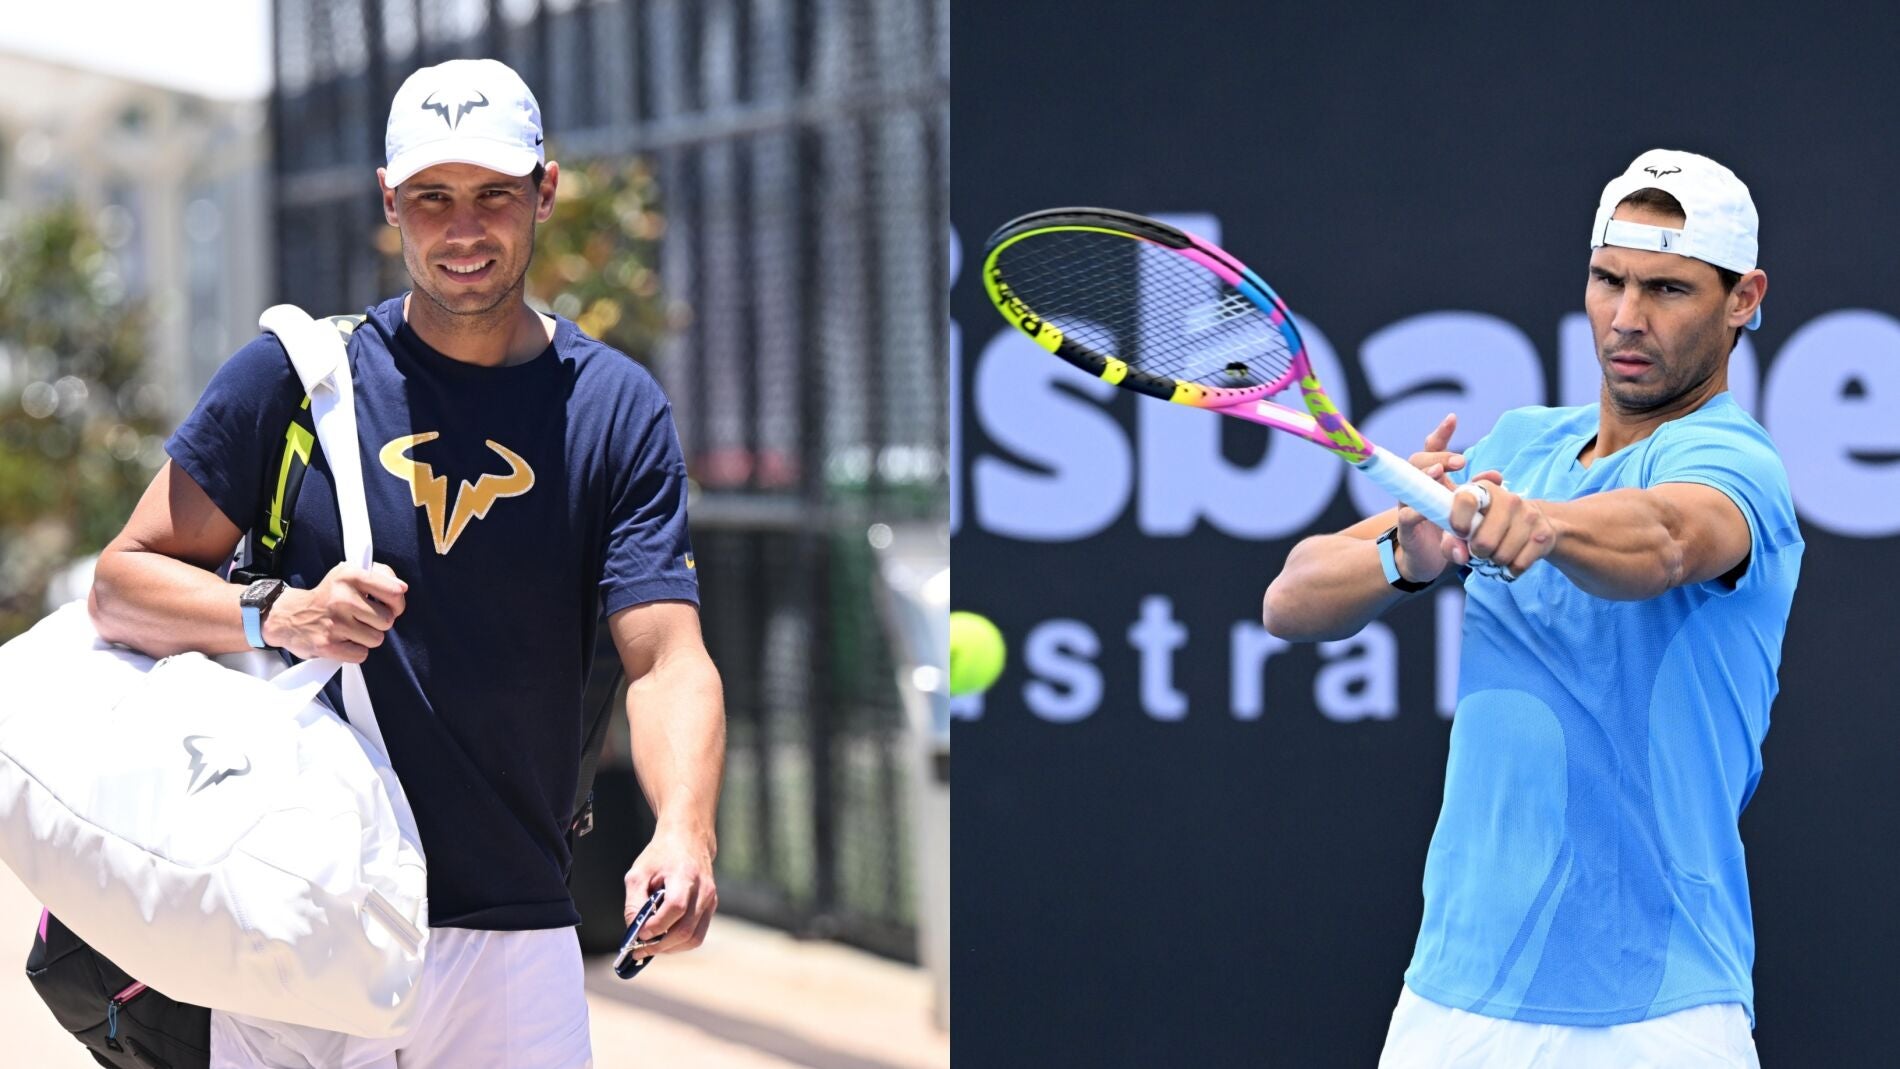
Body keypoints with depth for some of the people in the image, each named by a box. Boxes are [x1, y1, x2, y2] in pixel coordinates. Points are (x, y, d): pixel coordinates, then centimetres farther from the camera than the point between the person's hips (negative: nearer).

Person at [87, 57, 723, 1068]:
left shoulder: (619, 410, 3)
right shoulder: (295, 371, 1)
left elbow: (665, 657, -7)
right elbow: (120, 585, 2)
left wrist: (681, 833, -26)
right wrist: (275, 619, -18)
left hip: (513, 940, 1)